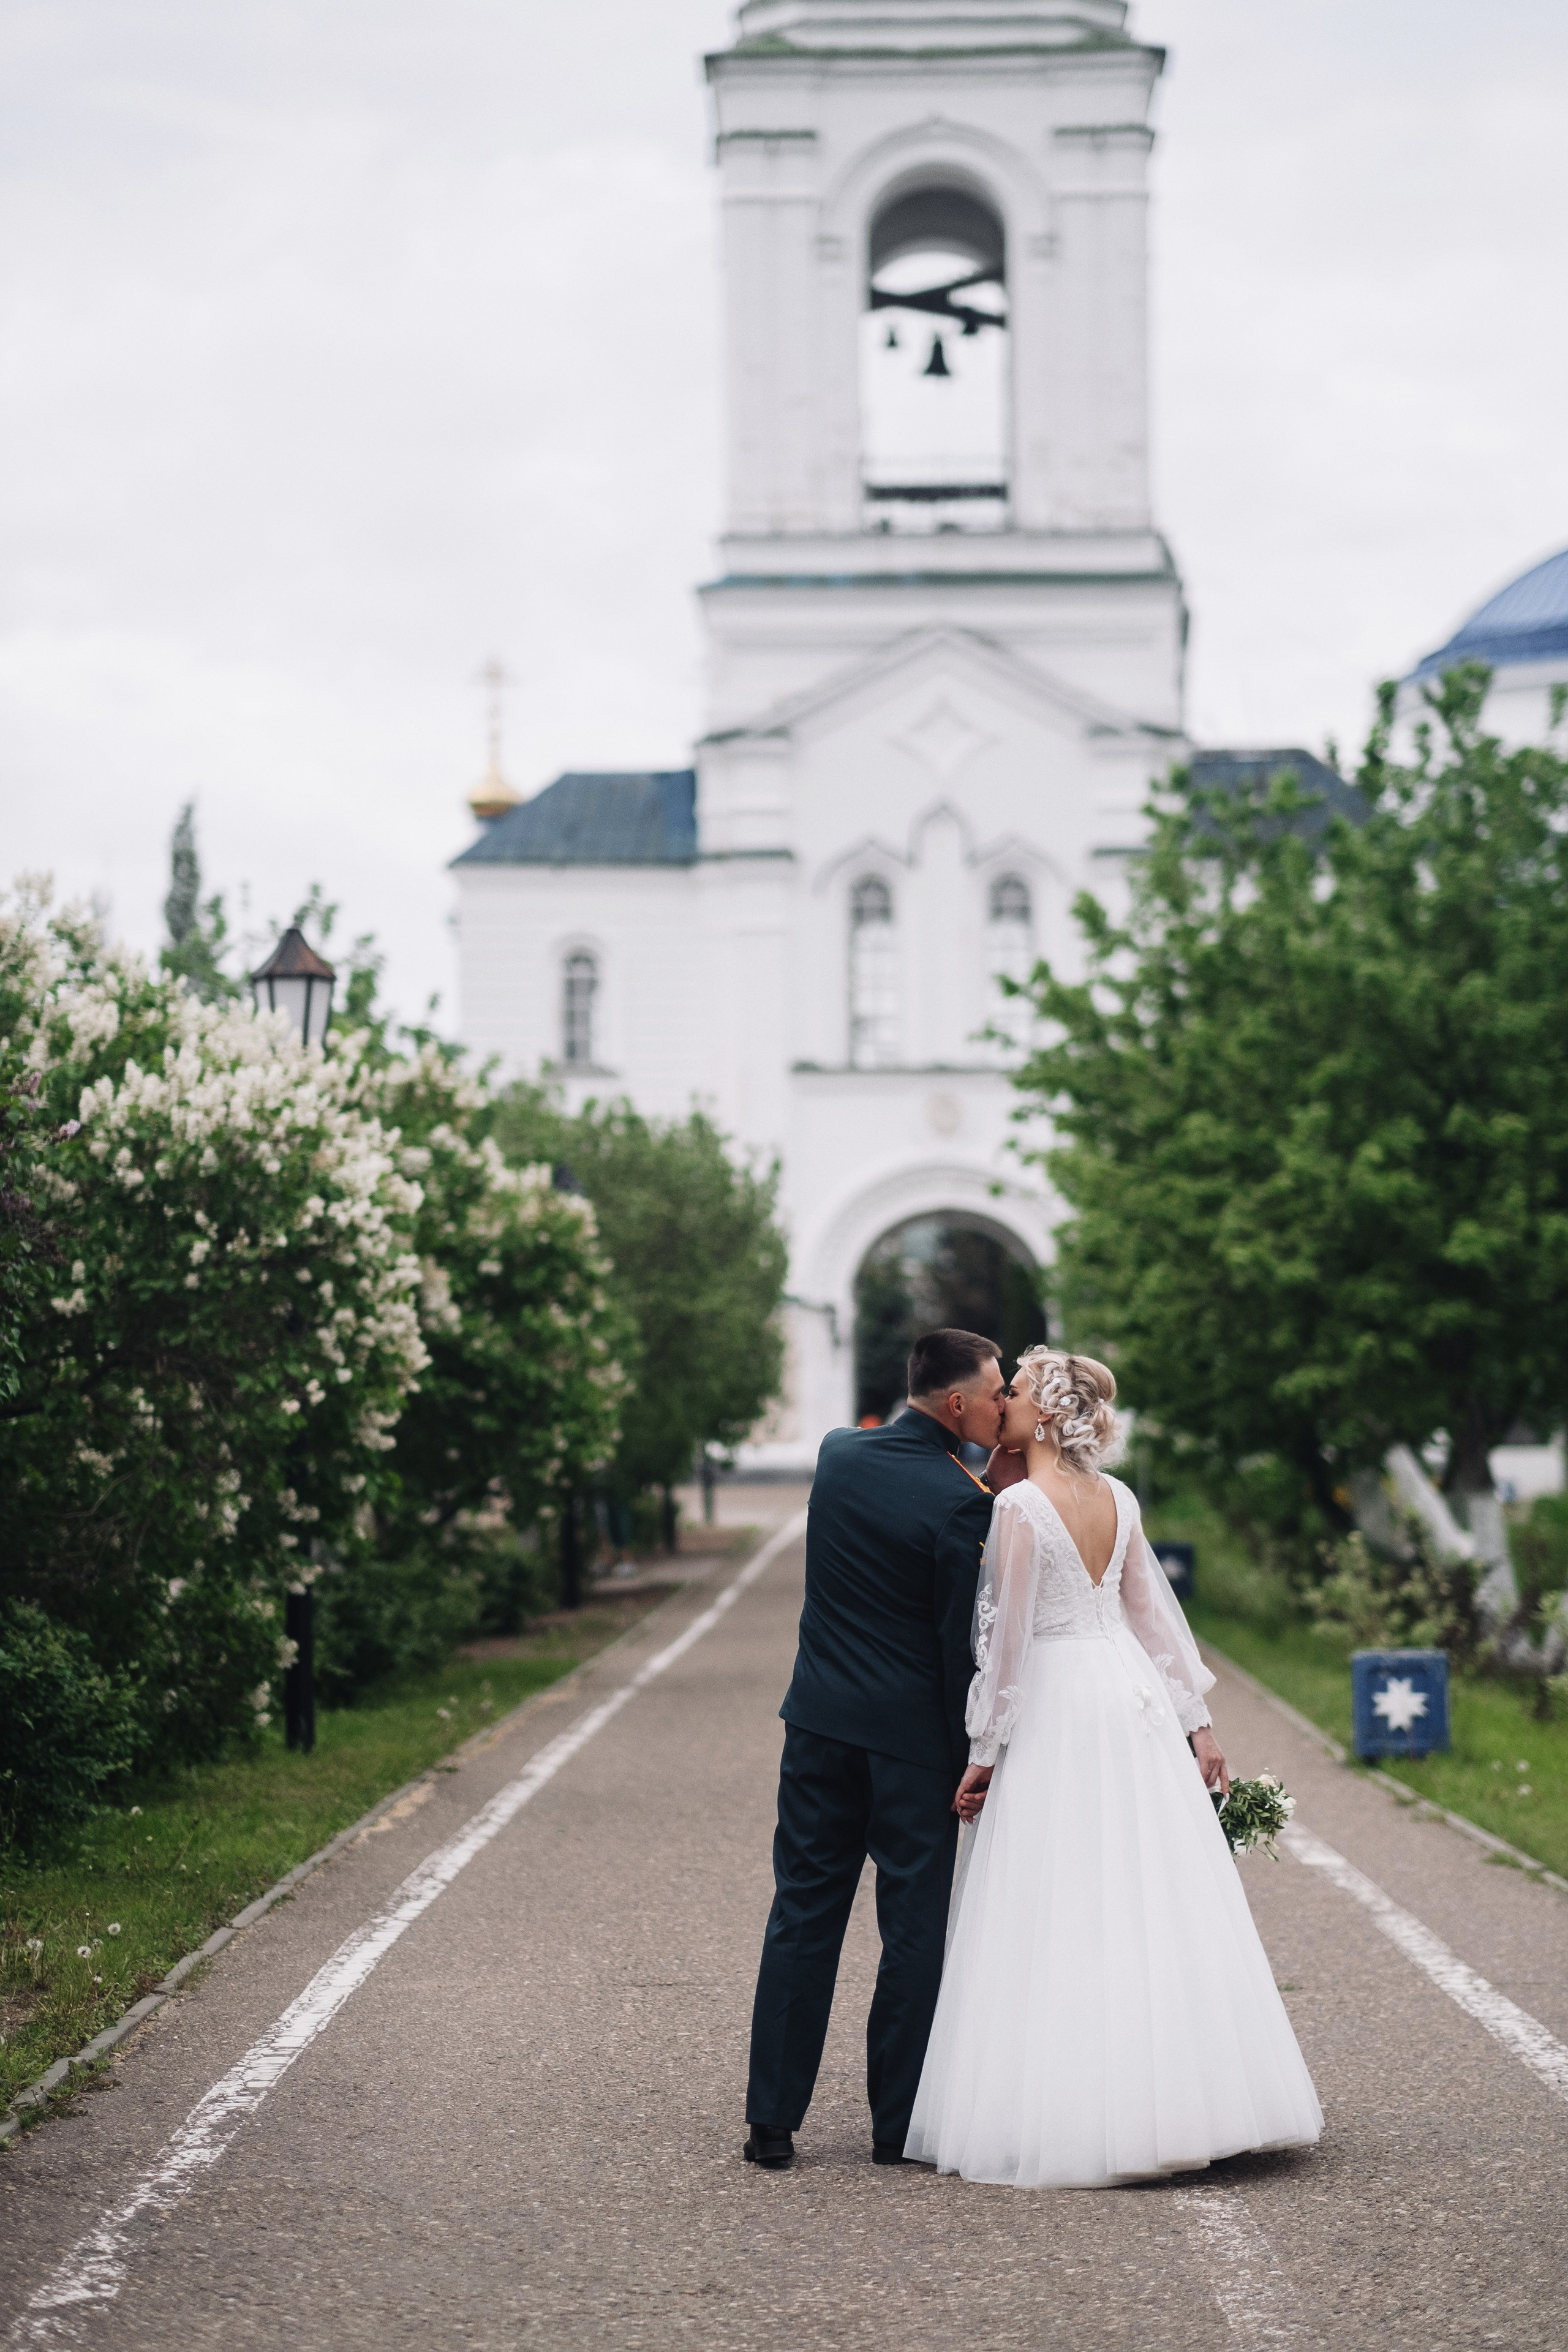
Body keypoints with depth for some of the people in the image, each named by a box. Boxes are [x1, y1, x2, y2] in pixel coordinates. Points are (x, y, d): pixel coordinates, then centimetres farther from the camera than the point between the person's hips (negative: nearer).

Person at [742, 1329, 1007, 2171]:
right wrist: (972, 1759, -5)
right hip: (913, 1736, -5)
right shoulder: (963, 1501, -15)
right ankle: (898, 2124, 10)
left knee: (804, 1916, 10)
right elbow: (964, 1643, -13)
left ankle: (772, 2122, 10)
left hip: (820, 1722, 5)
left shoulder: (838, 1454, 3)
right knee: (917, 1929, 6)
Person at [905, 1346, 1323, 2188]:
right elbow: (1155, 1613, 12)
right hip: (1133, 1697, 7)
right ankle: (1175, 2096, 16)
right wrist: (1197, 1721, 17)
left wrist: (984, 1752, -7)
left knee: (1057, 1914, -3)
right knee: (1153, 1904, 10)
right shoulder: (1118, 1500, 8)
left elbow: (1008, 1635, -13)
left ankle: (1069, 2119, -2)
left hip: (1054, 1707, -7)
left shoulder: (1019, 1506, -12)